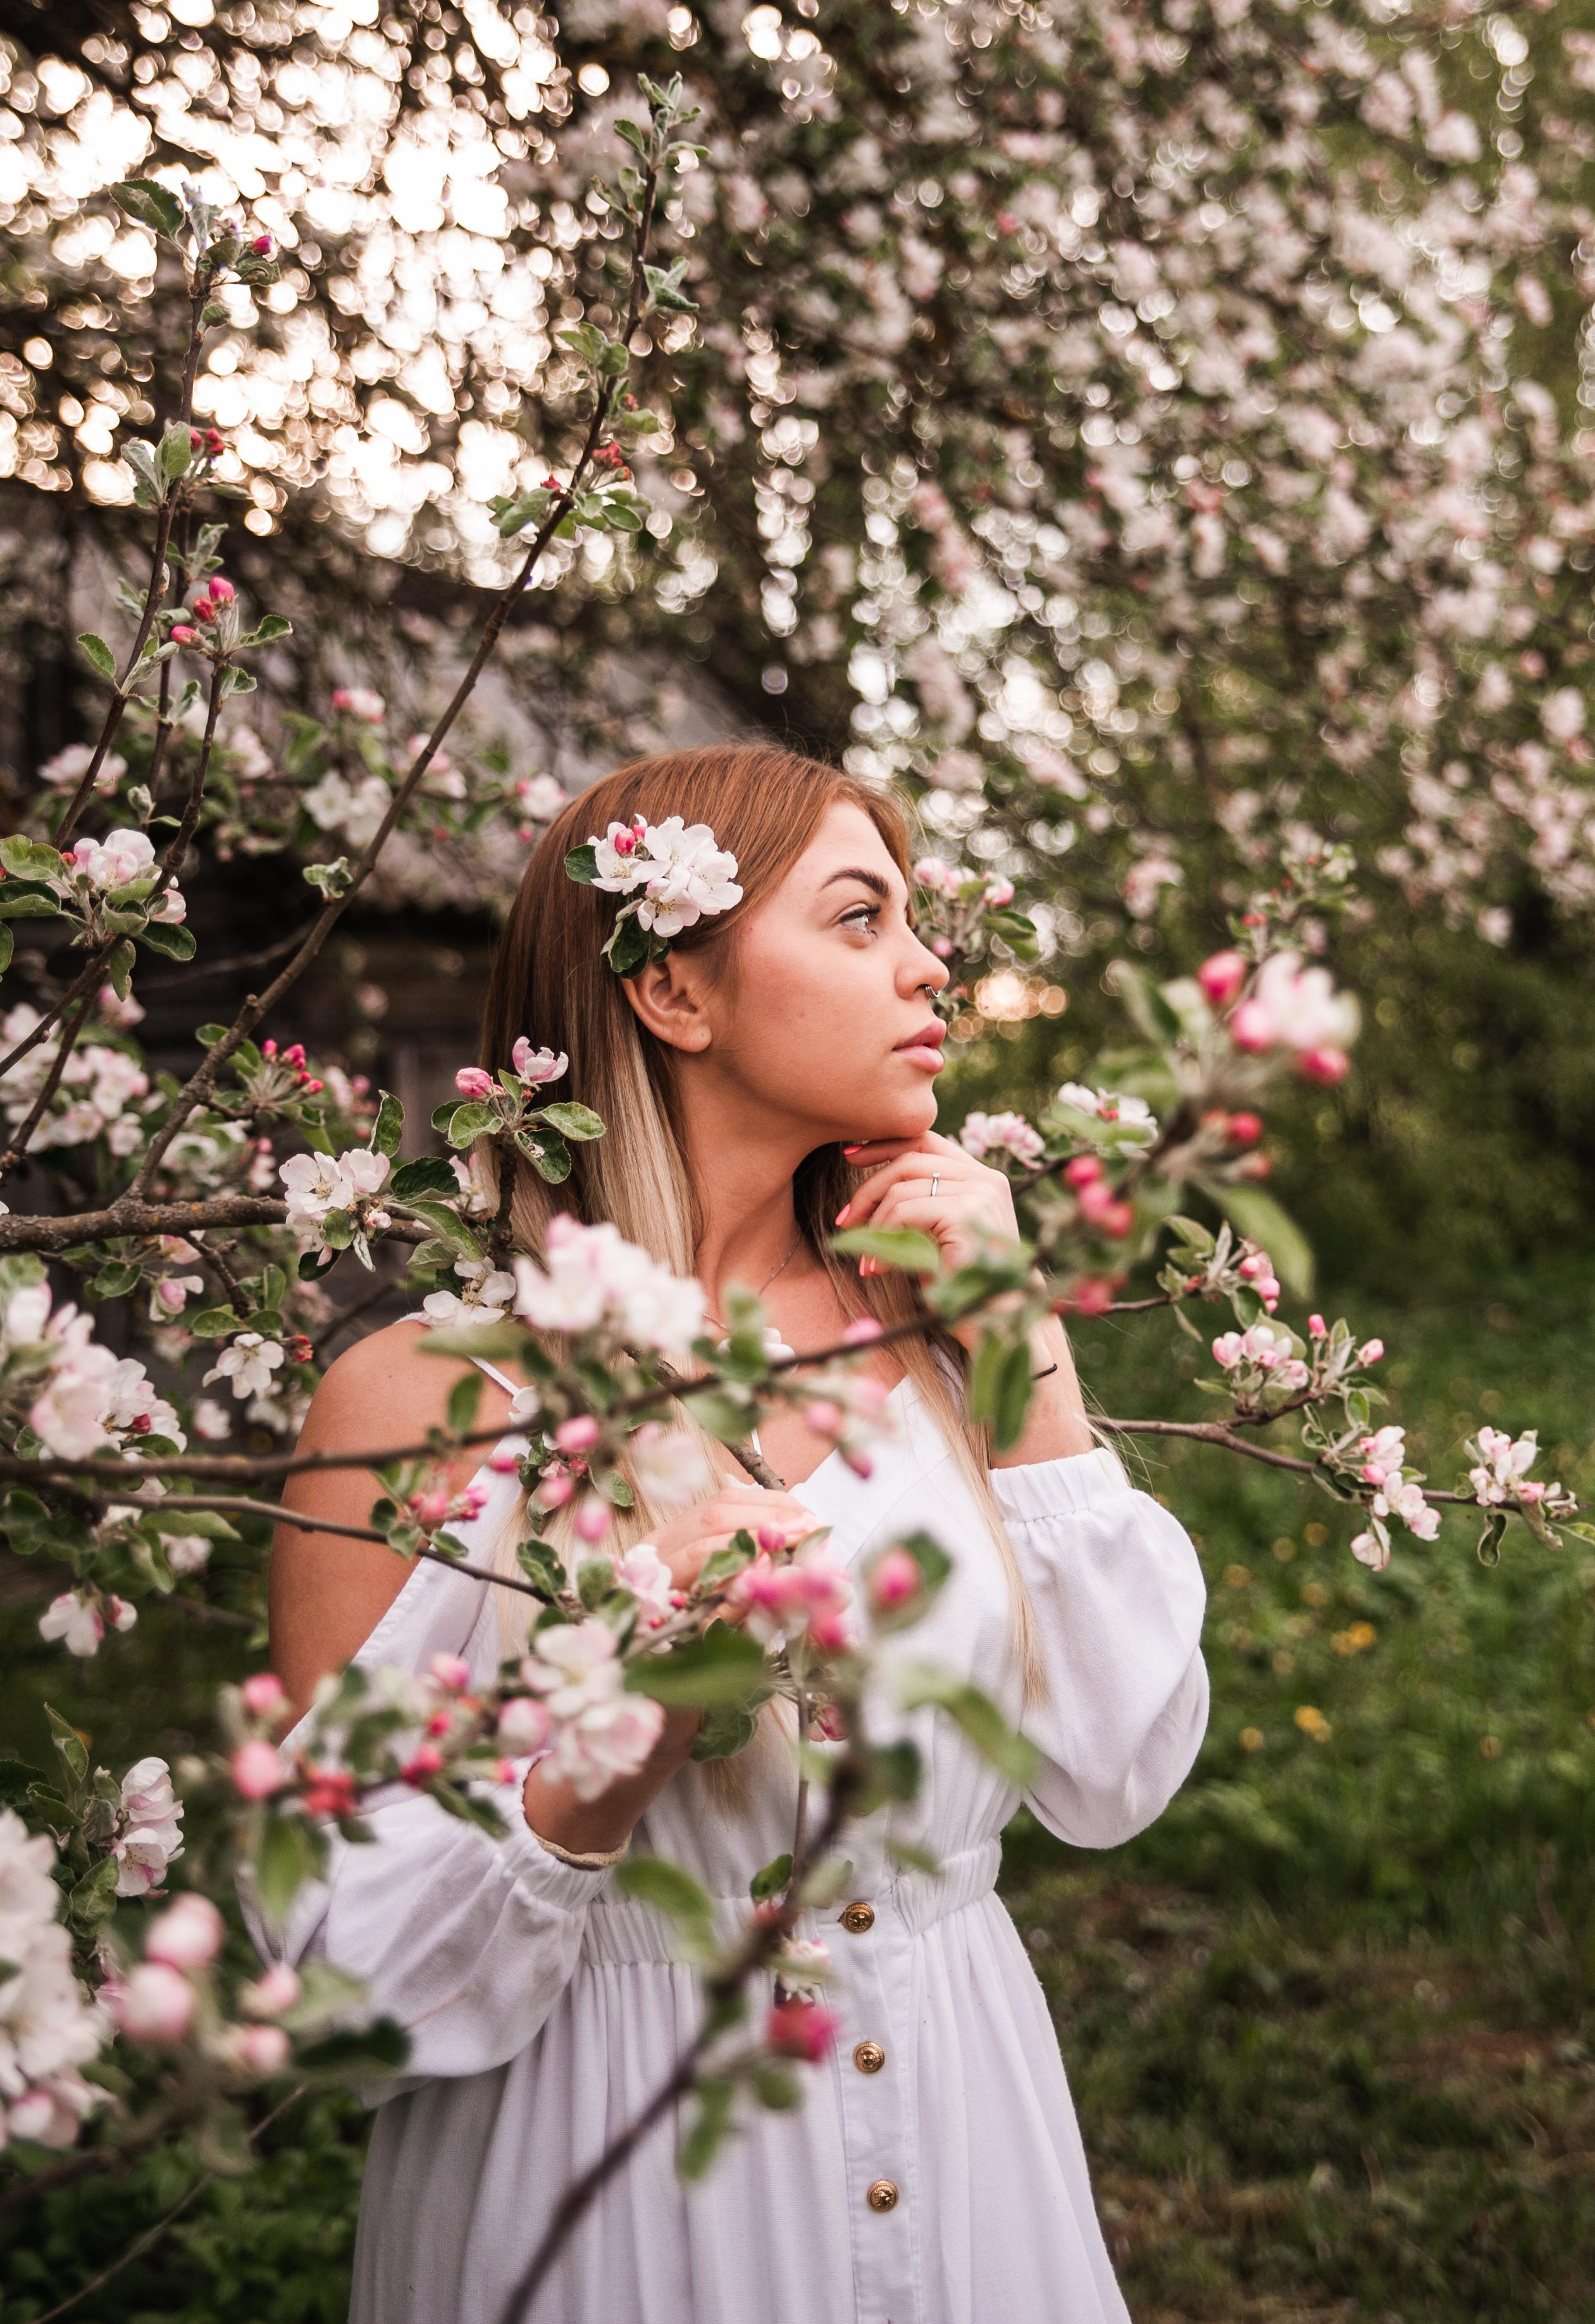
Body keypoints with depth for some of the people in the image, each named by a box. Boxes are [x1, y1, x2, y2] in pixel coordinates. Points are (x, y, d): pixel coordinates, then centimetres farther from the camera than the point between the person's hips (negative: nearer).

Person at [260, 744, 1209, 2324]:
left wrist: (1027, 1351, -10)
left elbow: (1118, 1780, -5)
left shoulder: (931, 1328, -2)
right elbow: (330, 1969, -13)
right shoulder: (429, 1395, -15)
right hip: (611, 2187, -4)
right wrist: (622, 1740, -28)